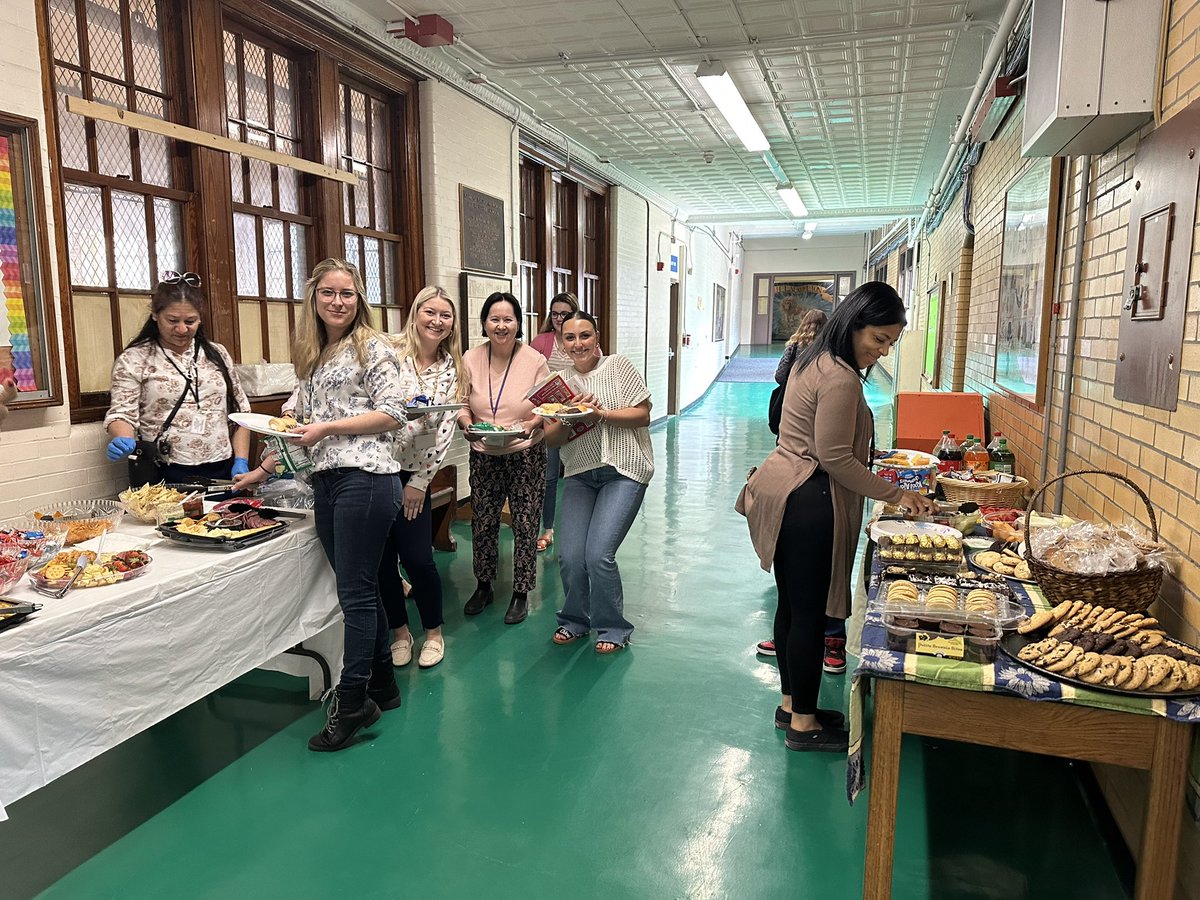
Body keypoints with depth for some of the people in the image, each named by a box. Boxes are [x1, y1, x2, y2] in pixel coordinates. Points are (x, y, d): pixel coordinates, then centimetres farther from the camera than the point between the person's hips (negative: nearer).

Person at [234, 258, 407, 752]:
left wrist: (328, 427, -12)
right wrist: (264, 468, 20)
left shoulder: (373, 347, -1)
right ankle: (382, 687, 23)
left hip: (365, 477, -7)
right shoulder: (311, 357, 20)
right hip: (325, 481, 7)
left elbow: (391, 413, -9)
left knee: (355, 591, -4)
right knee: (360, 589, 12)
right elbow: (302, 427, 23)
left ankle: (351, 702, 5)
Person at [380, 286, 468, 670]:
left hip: (414, 475, 1)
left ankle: (433, 633, 23)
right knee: (382, 558, 6)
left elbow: (445, 430, 2)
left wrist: (421, 481, -2)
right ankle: (400, 631, 28)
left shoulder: (453, 371, 4)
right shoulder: (389, 353, -5)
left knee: (418, 558, -1)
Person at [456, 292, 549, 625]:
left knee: (525, 524, 3)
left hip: (526, 455, -2)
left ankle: (520, 593, 20)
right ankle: (483, 586, 32)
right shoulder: (470, 360, -2)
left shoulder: (535, 360, -8)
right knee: (482, 523, 10)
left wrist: (531, 425, -26)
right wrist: (466, 424, -20)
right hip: (484, 457, 2)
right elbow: (462, 405, 1)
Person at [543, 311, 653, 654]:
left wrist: (600, 413, -18)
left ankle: (613, 628, 9)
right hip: (580, 474, 4)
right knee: (569, 556, -5)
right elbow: (551, 438, 6)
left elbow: (643, 416, -6)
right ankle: (574, 621, 22)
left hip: (623, 471, -4)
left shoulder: (618, 365, -1)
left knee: (599, 554, -14)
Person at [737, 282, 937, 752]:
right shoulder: (840, 378, -19)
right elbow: (836, 459, -18)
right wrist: (896, 494, -10)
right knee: (809, 612, 1)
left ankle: (791, 704, 32)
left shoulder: (816, 361, 14)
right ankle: (804, 723, 15)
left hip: (787, 496, 11)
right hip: (808, 505, -10)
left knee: (792, 604, 18)